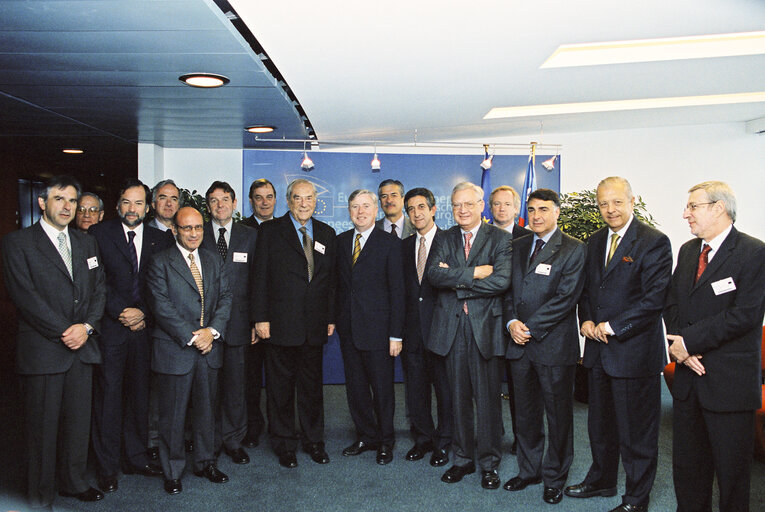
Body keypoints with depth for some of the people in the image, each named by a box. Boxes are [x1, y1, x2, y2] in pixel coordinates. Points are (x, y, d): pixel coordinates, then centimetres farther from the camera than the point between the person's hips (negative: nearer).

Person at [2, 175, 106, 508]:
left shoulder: (86, 243, 14)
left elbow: (99, 290, 10)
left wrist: (87, 326, -6)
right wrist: (64, 332, -15)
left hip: (82, 348, 5)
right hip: (42, 351, -5)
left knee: (78, 422, 12)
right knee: (42, 428, 5)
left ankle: (74, 482, 29)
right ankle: (40, 496, 21)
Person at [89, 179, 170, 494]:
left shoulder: (160, 240, 9)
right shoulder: (99, 234, 1)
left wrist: (142, 314, -5)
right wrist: (121, 312, -12)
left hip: (144, 327, 3)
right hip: (110, 327, -3)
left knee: (139, 394, 10)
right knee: (108, 394, 2)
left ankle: (136, 458, 24)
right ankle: (107, 467, 14)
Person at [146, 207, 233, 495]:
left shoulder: (214, 260, 11)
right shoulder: (160, 262, -4)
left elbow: (225, 297, 6)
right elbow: (161, 305, -12)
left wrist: (212, 331, -10)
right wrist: (190, 337, -16)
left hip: (209, 349, 4)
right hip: (174, 350, -4)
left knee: (206, 410, 15)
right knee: (172, 415, 6)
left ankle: (205, 463, 31)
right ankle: (172, 471, 22)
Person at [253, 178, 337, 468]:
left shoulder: (327, 234, 10)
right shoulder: (270, 231, 0)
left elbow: (331, 279, 11)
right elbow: (261, 277, -4)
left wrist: (331, 317, 7)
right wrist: (261, 318, -9)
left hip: (314, 325, 3)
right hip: (280, 324, -3)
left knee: (312, 385, 13)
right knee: (280, 387, 7)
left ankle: (313, 441, 28)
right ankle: (284, 445, 22)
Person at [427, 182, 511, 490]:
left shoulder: (500, 239, 0)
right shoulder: (444, 240, 10)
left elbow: (501, 281, -15)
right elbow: (434, 274, -8)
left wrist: (457, 281, -11)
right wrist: (474, 272, -17)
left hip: (485, 327, -3)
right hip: (452, 328, 3)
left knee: (488, 398, 4)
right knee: (459, 398, 12)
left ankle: (489, 463, 19)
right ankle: (463, 459, 26)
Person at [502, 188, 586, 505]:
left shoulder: (573, 250, -5)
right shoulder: (518, 247, 12)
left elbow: (566, 298, -13)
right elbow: (508, 289, 11)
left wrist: (530, 327, -15)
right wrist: (512, 321, -7)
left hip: (554, 345, -5)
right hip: (520, 344, 5)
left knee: (559, 416, 8)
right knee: (525, 413, 15)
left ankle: (555, 478, 24)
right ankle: (529, 470, 31)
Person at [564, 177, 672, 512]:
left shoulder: (654, 242, -11)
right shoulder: (595, 241, 11)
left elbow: (654, 299, -17)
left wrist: (612, 327, -17)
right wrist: (586, 320, 1)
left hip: (634, 350, -6)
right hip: (598, 349, 7)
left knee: (636, 431, 6)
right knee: (600, 423, 20)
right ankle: (602, 481, 39)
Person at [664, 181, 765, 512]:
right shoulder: (687, 251, 12)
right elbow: (671, 303, 12)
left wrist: (690, 342, -16)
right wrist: (678, 344, -6)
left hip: (729, 382, -6)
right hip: (689, 374, 7)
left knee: (732, 470, 7)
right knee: (686, 465, 15)